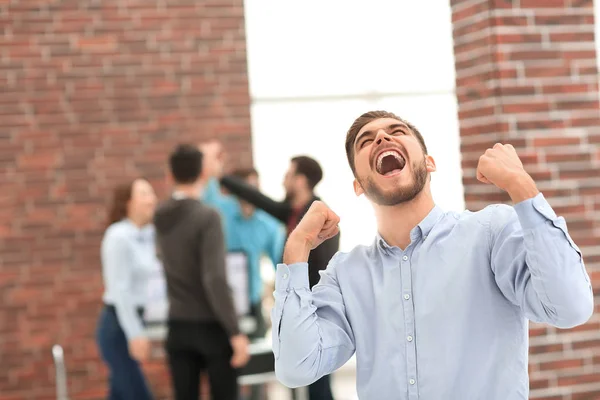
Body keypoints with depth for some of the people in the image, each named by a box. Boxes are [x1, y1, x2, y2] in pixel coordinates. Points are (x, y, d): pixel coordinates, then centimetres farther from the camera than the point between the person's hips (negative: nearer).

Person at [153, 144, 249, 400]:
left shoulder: (160, 217, 4)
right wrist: (235, 332, -20)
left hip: (178, 326, 5)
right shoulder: (208, 217, -16)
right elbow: (215, 279, -22)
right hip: (211, 326, -5)